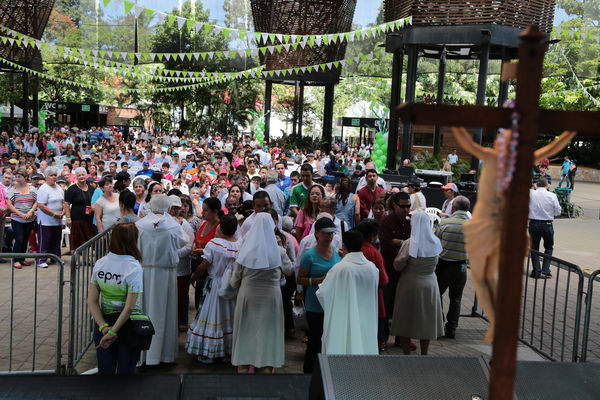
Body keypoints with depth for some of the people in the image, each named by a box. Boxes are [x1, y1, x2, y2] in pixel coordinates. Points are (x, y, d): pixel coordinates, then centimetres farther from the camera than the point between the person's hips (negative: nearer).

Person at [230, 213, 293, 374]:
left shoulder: (244, 251, -7)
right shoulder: (279, 252, -9)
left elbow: (235, 280, 0)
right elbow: (289, 270, 9)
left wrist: (236, 286, 21)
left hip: (247, 296, 1)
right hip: (271, 296, -1)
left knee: (246, 331, 12)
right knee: (268, 331, 10)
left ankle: (243, 367, 19)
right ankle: (267, 367, 16)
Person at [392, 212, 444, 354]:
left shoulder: (410, 244, -18)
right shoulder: (435, 242, -4)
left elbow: (398, 265, -14)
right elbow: (435, 263, 6)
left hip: (410, 284, -4)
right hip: (430, 284, 4)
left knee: (405, 321, 9)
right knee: (426, 321, 15)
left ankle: (406, 354, 13)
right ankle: (424, 354, 22)